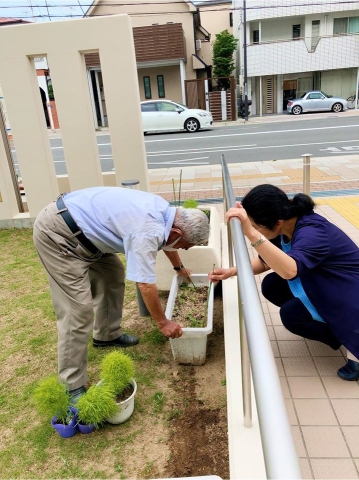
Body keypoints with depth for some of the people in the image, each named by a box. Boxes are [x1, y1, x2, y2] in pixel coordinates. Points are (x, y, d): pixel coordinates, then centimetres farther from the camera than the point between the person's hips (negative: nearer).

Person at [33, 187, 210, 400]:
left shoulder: (164, 211, 4)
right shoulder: (147, 231, -26)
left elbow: (166, 240, 26)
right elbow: (146, 284, -21)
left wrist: (179, 268, 41)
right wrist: (163, 323, -7)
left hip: (79, 225, 10)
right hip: (56, 232, -10)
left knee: (113, 274, 18)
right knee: (78, 310, -10)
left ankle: (107, 334, 35)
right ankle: (72, 387, 3)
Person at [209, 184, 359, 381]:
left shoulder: (312, 233, -34)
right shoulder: (285, 227, -9)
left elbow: (289, 270, -55)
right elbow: (266, 260, 6)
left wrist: (251, 233, -62)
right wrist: (231, 271, -7)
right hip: (322, 285, 9)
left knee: (291, 314, -22)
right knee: (271, 286, -6)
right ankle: (332, 325, 10)